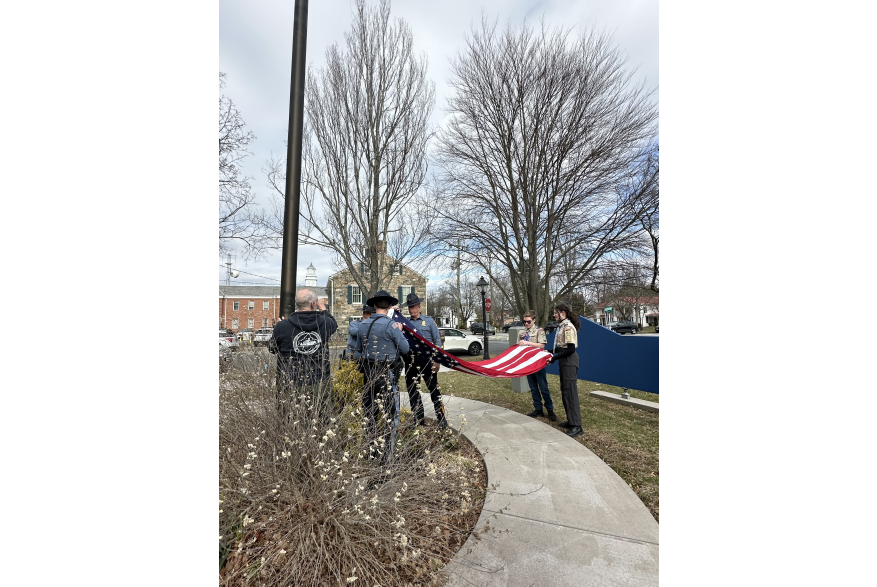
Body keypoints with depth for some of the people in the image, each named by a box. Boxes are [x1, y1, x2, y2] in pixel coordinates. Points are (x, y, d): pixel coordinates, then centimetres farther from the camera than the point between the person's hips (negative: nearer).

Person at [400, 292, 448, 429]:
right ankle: (418, 420, 27)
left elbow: (437, 341, 2)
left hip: (426, 359, -3)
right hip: (410, 361, 4)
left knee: (434, 389, 2)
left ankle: (441, 419, 15)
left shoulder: (429, 321, 3)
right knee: (412, 391, 11)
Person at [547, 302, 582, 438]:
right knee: (565, 391, 15)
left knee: (570, 391, -7)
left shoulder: (568, 327, -17)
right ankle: (571, 420, 26)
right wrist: (553, 353, 6)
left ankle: (576, 426, 0)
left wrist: (555, 358, -17)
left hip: (569, 361, -10)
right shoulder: (562, 326, 13)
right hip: (565, 361, 10)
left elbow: (571, 349, -21)